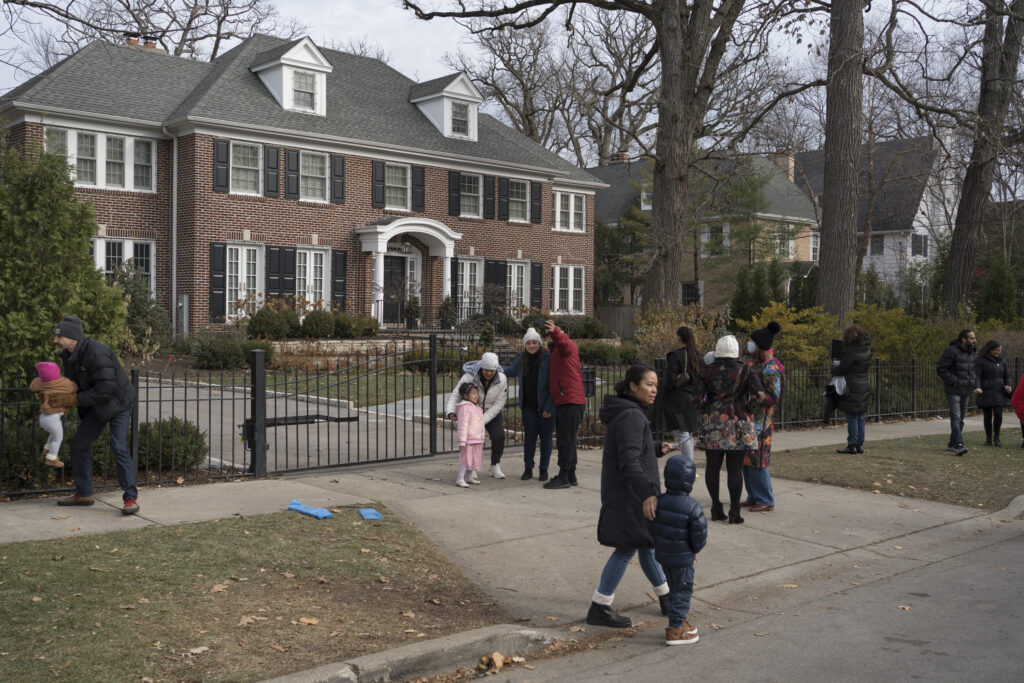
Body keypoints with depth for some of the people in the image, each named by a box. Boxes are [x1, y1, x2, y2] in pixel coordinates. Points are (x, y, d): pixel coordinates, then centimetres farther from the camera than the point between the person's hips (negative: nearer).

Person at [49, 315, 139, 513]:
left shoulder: (96, 354, -29)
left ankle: (131, 498, -12)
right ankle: (83, 494, 22)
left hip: (118, 402, -9)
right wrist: (59, 397, -8)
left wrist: (74, 399, -26)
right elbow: (73, 383, 14)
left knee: (119, 447, -17)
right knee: (79, 444, 10)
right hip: (97, 406, 9)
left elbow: (105, 390, -31)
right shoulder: (68, 356, 0)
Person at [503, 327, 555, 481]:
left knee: (545, 436, 5)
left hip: (546, 405, -3)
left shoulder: (548, 359, -15)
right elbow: (511, 370, 24)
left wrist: (548, 408, -16)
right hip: (529, 406, 4)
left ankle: (544, 470, 17)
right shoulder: (521, 359, 1)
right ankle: (528, 469, 14)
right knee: (530, 435, 3)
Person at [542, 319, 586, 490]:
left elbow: (563, 342, -28)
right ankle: (571, 476, 20)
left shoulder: (569, 345, -3)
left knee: (565, 441, -12)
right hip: (563, 402, 11)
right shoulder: (556, 352, 28)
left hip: (570, 401, -11)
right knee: (567, 440, 14)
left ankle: (563, 477, -12)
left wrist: (554, 331, -47)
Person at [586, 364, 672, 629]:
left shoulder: (625, 412, 13)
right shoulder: (631, 416, -20)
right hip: (628, 495, -11)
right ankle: (599, 608, 2)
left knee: (646, 542, 19)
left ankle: (666, 598, 34)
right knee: (628, 547, -5)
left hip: (625, 494, 11)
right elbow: (630, 460, -29)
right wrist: (647, 492, -36)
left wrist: (657, 449, 32)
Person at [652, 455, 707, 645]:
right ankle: (675, 629, 10)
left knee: (675, 588, 21)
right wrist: (695, 549, 6)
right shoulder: (692, 508, -22)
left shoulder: (659, 502, -5)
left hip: (662, 554, 7)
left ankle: (682, 622, 35)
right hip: (682, 558, -7)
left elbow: (653, 528, 4)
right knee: (682, 590, 6)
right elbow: (700, 536, -16)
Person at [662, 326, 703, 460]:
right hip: (693, 399, 8)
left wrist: (663, 388, 2)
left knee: (682, 434, -7)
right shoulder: (697, 355, 7)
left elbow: (670, 379, -16)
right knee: (688, 434, 16)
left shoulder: (675, 355, -14)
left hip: (678, 399, -8)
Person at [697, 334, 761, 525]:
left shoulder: (709, 370, 1)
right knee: (735, 469, 0)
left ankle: (716, 507, 11)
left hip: (712, 422, 2)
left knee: (712, 466, 9)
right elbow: (757, 390, -10)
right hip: (737, 423, -2)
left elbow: (698, 394, -4)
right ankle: (734, 511, 0)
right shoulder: (744, 369, -2)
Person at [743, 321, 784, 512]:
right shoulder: (754, 363, 12)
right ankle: (754, 497, 22)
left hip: (760, 421, -9)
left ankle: (766, 500, 5)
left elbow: (774, 396, -19)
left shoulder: (770, 368, -16)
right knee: (746, 459, 12)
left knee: (757, 460, -5)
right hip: (749, 417, 9)